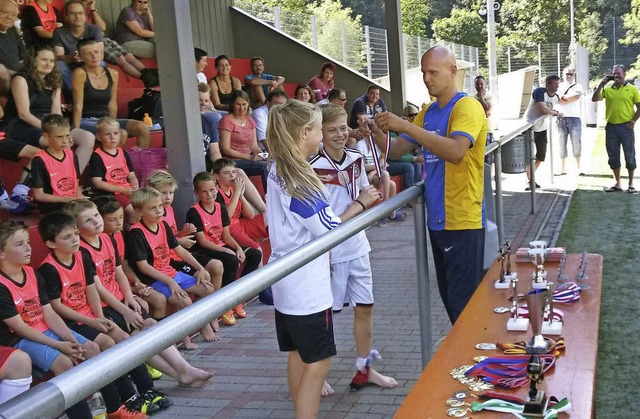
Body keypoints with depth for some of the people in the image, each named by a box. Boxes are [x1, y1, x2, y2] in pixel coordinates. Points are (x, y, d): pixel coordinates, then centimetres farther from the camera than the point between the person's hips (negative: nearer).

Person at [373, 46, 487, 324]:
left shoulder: (467, 107, -11)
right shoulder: (428, 112, 13)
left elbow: (456, 152, -29)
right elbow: (398, 150, 11)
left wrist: (406, 126, -30)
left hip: (462, 221, -8)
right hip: (437, 219, 8)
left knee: (464, 303, -2)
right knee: (448, 297, 17)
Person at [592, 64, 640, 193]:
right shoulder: (607, 89, 6)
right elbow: (594, 99, -5)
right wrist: (601, 84, -10)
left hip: (626, 127, -3)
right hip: (611, 127, 3)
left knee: (630, 157, 3)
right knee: (613, 157, 8)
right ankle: (617, 184, 19)